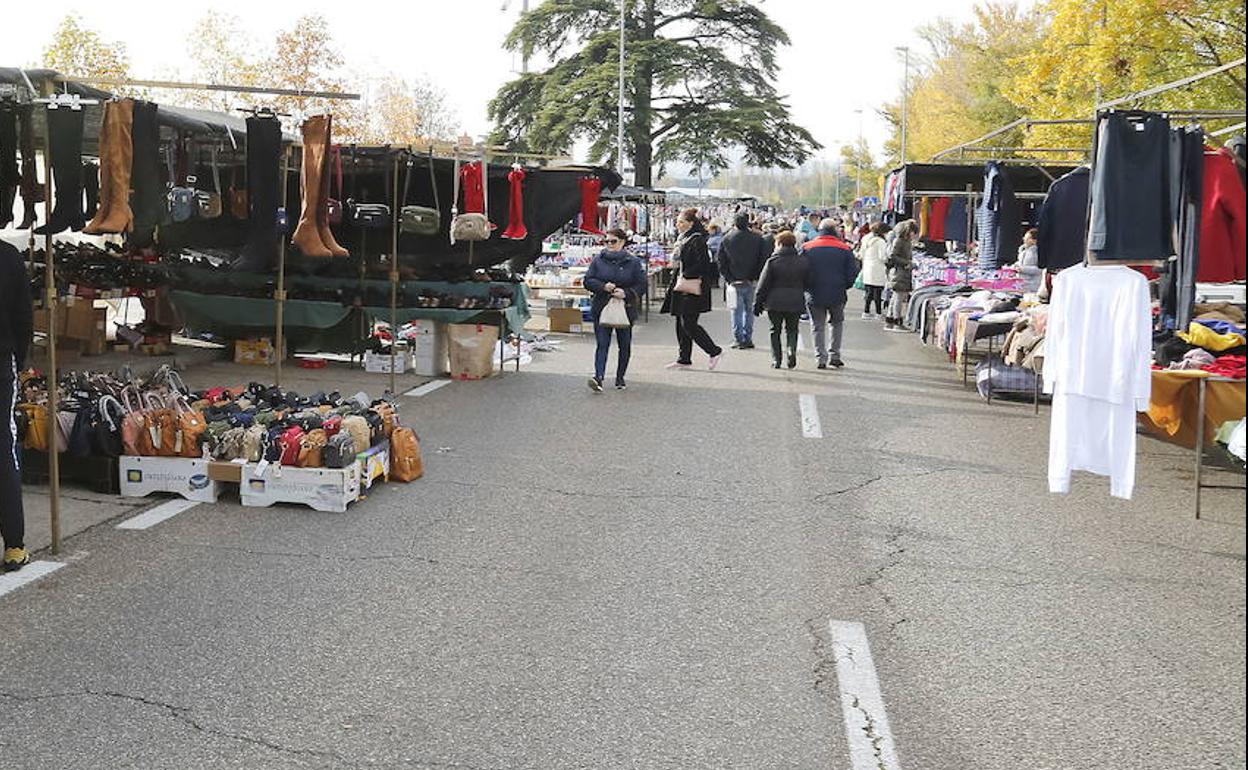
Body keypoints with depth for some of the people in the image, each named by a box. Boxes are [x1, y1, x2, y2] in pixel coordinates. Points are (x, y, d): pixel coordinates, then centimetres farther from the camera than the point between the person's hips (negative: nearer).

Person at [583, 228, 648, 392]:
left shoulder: (633, 262, 1)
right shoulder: (598, 260, 5)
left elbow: (641, 285, -2)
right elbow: (588, 281, 3)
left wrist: (626, 293, -18)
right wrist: (603, 286, -15)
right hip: (602, 309, 0)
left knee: (625, 346, 9)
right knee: (602, 344, -10)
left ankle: (620, 378, 23)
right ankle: (599, 377, -20)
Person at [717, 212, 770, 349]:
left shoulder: (727, 239, -1)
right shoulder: (757, 238, -3)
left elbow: (720, 260, -1)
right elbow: (764, 259, -4)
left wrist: (729, 279, 0)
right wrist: (756, 277, 1)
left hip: (734, 281, 0)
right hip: (751, 281, 0)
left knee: (737, 310, 7)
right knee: (749, 310, 11)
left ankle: (739, 339, 4)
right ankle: (747, 339, 11)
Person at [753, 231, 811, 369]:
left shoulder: (772, 261, -6)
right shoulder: (803, 261, 2)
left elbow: (763, 285, -5)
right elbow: (808, 283, 9)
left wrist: (758, 303, 1)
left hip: (775, 302, -2)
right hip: (795, 302, 2)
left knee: (775, 330, 10)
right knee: (792, 329, 14)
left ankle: (776, 359, 5)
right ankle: (792, 350, -12)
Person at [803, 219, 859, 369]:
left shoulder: (807, 248, -2)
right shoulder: (845, 249, -3)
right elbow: (852, 273, -1)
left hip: (814, 295, 0)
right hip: (837, 295, 0)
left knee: (819, 326, 11)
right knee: (838, 323, 20)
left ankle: (820, 357, 6)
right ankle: (834, 355, 15)